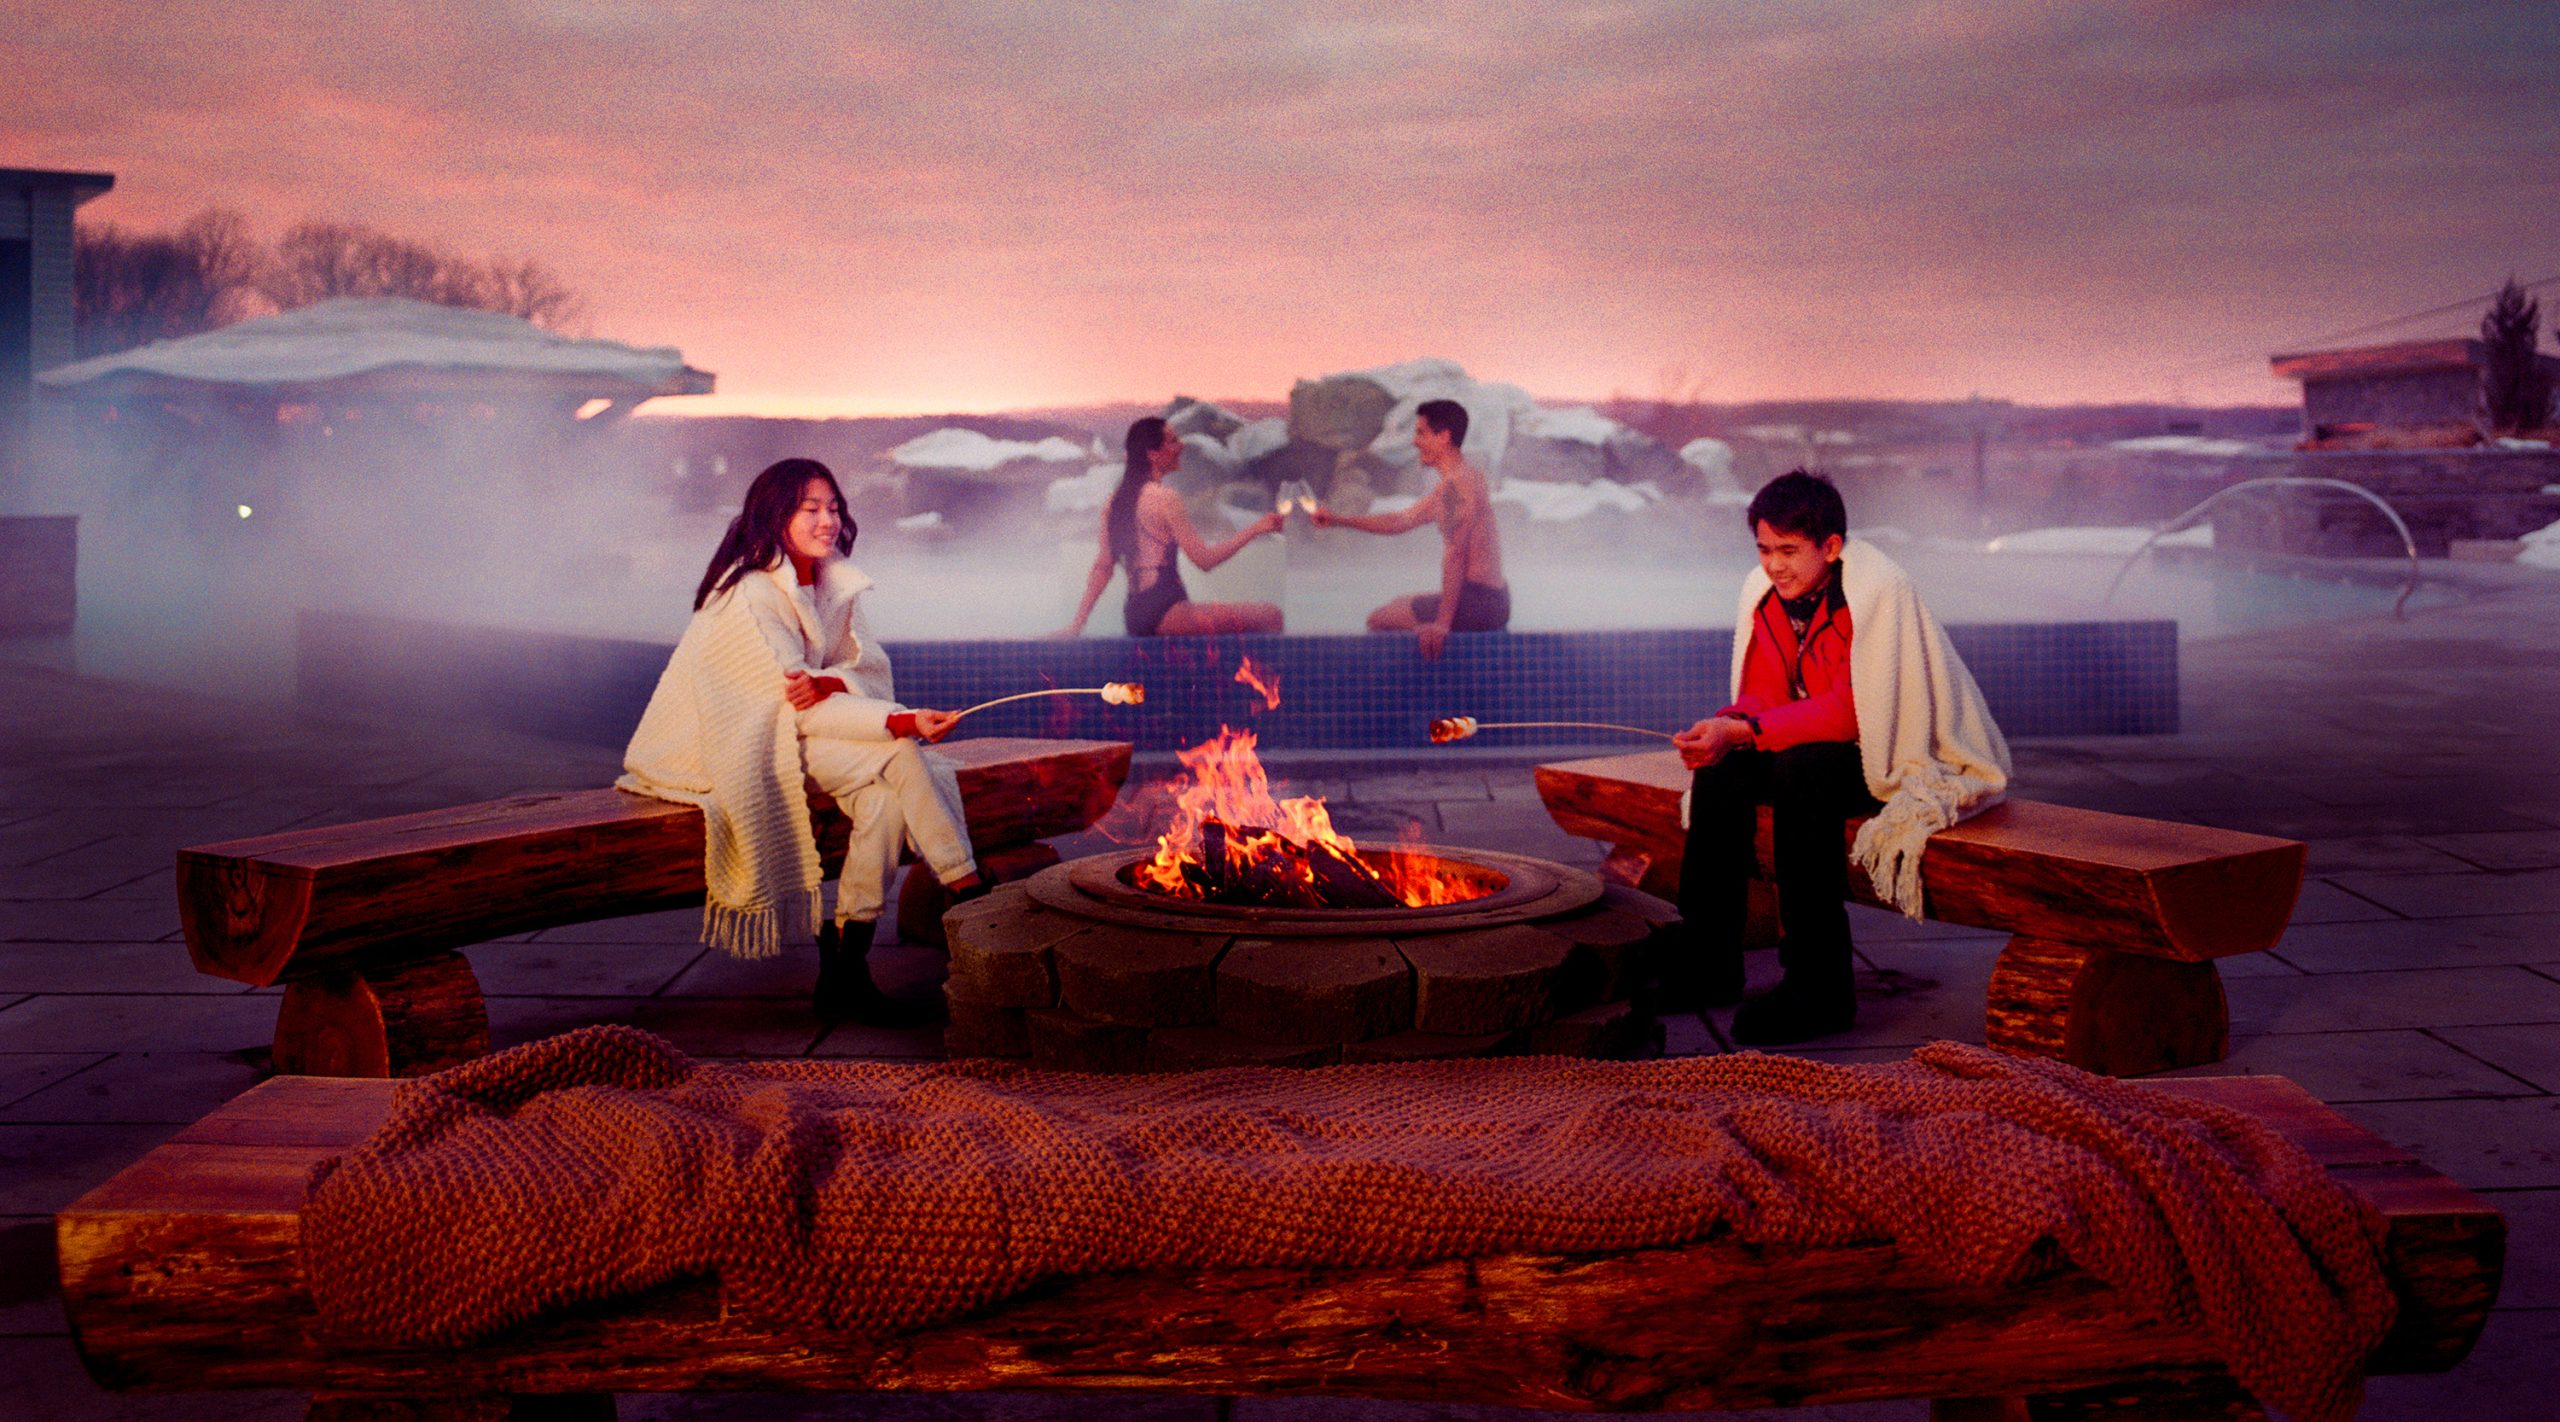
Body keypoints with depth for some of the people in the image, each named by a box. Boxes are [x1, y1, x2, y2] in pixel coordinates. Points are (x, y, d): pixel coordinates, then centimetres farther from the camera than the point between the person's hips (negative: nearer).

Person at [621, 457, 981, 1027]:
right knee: (899, 757, -25)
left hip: (798, 734, 8)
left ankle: (845, 971, -19)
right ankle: (970, 894, -18)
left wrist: (828, 681, -27)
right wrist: (903, 723, -32)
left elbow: (873, 668, -2)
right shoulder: (749, 595, -18)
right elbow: (798, 710, -22)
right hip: (737, 743, -7)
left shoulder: (832, 581, 7)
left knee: (885, 794, -21)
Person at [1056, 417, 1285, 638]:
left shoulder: (1116, 500, 15)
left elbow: (1102, 568, 14)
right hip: (1164, 612, -9)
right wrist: (1255, 530, -3)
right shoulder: (1165, 498, -9)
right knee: (1269, 615, -12)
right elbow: (1204, 559, -11)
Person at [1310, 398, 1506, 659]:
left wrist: (1442, 623, -27)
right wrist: (1338, 520, 19)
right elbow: (1402, 521, 22)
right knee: (1400, 604, 31)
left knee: (1378, 621, -1)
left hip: (1476, 604, -11)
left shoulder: (1456, 485, -18)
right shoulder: (1468, 476, 16)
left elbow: (1454, 556, -24)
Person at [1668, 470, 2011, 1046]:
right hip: (1827, 745, 7)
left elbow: (1853, 710, -29)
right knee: (1721, 767, -14)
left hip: (1920, 760, -7)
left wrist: (1742, 731, -35)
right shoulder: (1763, 590, -1)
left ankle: (1820, 986, -28)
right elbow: (1763, 696, 0)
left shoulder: (1878, 589, -23)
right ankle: (1709, 960, -7)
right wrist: (1722, 728, -24)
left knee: (1802, 769, -32)